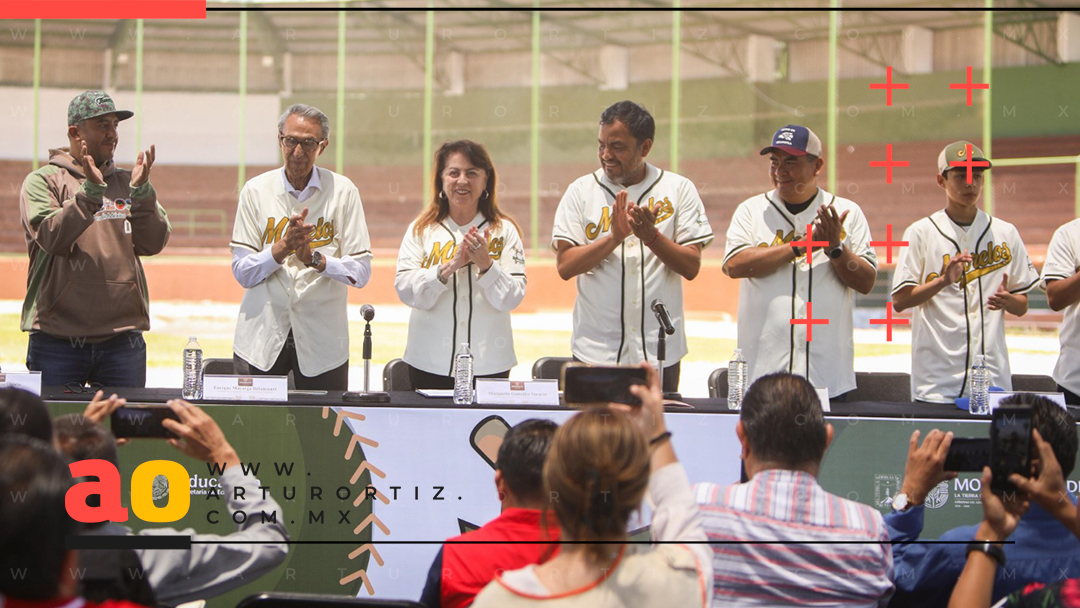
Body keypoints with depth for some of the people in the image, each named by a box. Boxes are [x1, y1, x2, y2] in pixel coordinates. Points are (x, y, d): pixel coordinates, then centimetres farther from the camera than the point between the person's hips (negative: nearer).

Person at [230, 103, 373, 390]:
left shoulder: (342, 192, 1)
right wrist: (283, 247, -16)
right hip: (261, 336, 1)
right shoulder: (256, 191, 3)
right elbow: (242, 272, -1)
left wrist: (314, 258, -17)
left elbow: (361, 272, -3)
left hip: (322, 339, 0)